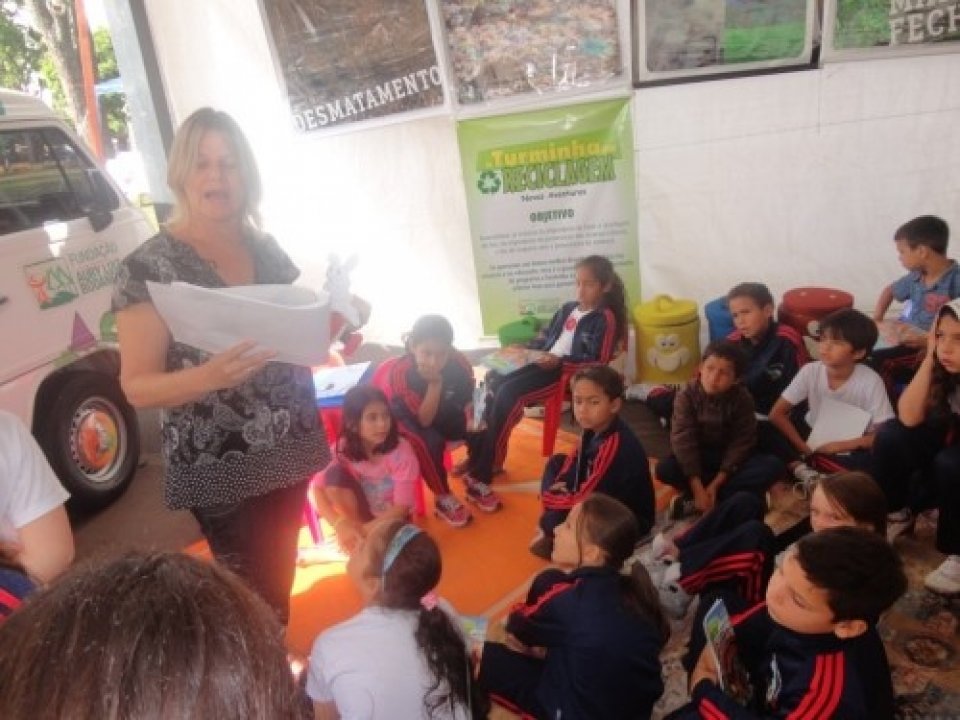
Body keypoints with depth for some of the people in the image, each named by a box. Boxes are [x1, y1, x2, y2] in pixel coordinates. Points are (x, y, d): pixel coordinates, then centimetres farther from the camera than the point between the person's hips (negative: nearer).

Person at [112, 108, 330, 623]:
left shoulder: (265, 249, 4)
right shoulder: (149, 267, -12)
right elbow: (137, 386, -13)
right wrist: (210, 375, -30)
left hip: (287, 452, 5)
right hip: (222, 470, -5)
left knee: (280, 582, 19)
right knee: (256, 598, 3)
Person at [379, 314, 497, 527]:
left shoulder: (459, 363, -25)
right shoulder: (400, 372, -35)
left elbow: (469, 400, -9)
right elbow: (425, 420, -32)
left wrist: (472, 418, -30)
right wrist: (435, 383, -43)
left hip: (443, 411, 4)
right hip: (405, 416, -4)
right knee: (429, 441, -32)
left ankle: (475, 481, 7)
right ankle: (443, 497, -8)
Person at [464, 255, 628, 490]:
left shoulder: (605, 318, -6)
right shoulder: (568, 308, 17)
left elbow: (598, 363, -14)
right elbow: (545, 338, 24)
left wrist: (559, 362, -21)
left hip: (569, 372, -8)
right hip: (545, 363, 8)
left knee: (508, 393, -26)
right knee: (494, 381, -14)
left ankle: (484, 470, -19)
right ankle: (477, 456, -10)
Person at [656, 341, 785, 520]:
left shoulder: (742, 399, -15)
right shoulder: (687, 394, -17)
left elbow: (741, 443, -15)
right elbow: (683, 440, -22)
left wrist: (715, 484, -24)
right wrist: (698, 488, -29)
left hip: (729, 459, 2)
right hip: (698, 456, -1)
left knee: (773, 466, -26)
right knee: (664, 469, -31)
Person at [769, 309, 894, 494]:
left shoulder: (870, 381, -21)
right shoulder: (810, 371, -16)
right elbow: (776, 414, -15)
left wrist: (841, 446, -23)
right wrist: (804, 448, -24)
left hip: (851, 449, -2)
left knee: (872, 466, -34)